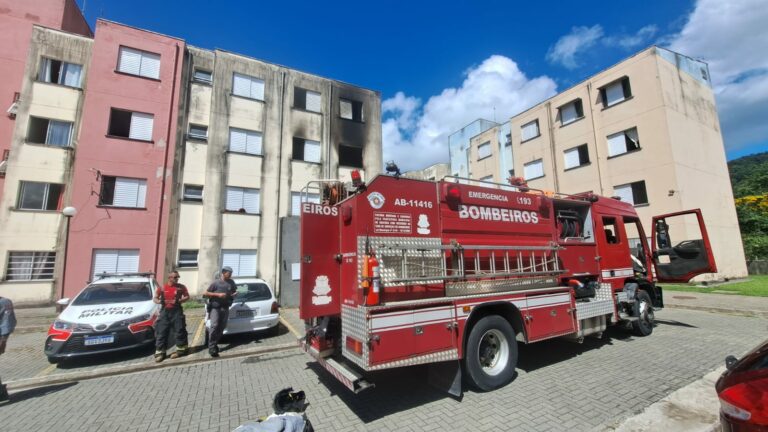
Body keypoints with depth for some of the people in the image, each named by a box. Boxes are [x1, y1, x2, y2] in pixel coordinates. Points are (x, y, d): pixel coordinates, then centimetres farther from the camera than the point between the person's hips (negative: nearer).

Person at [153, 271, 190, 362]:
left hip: (177, 311, -1)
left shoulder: (181, 287, 1)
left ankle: (181, 349, 14)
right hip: (165, 311, 1)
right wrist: (159, 301, -13)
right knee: (161, 332, 0)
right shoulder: (162, 288, 4)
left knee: (179, 330, 1)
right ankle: (160, 352, 8)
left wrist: (179, 301, -14)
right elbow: (155, 298, 9)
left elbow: (187, 296, 2)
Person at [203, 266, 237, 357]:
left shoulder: (231, 282, 5)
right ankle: (211, 347, -11)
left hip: (225, 308, 5)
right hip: (215, 307, -4)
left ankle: (215, 344, 20)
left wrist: (235, 293, -4)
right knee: (214, 326, -16)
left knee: (221, 327, 5)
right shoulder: (216, 283, -8)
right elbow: (206, 293, -5)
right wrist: (218, 294, -15)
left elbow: (235, 291, 19)